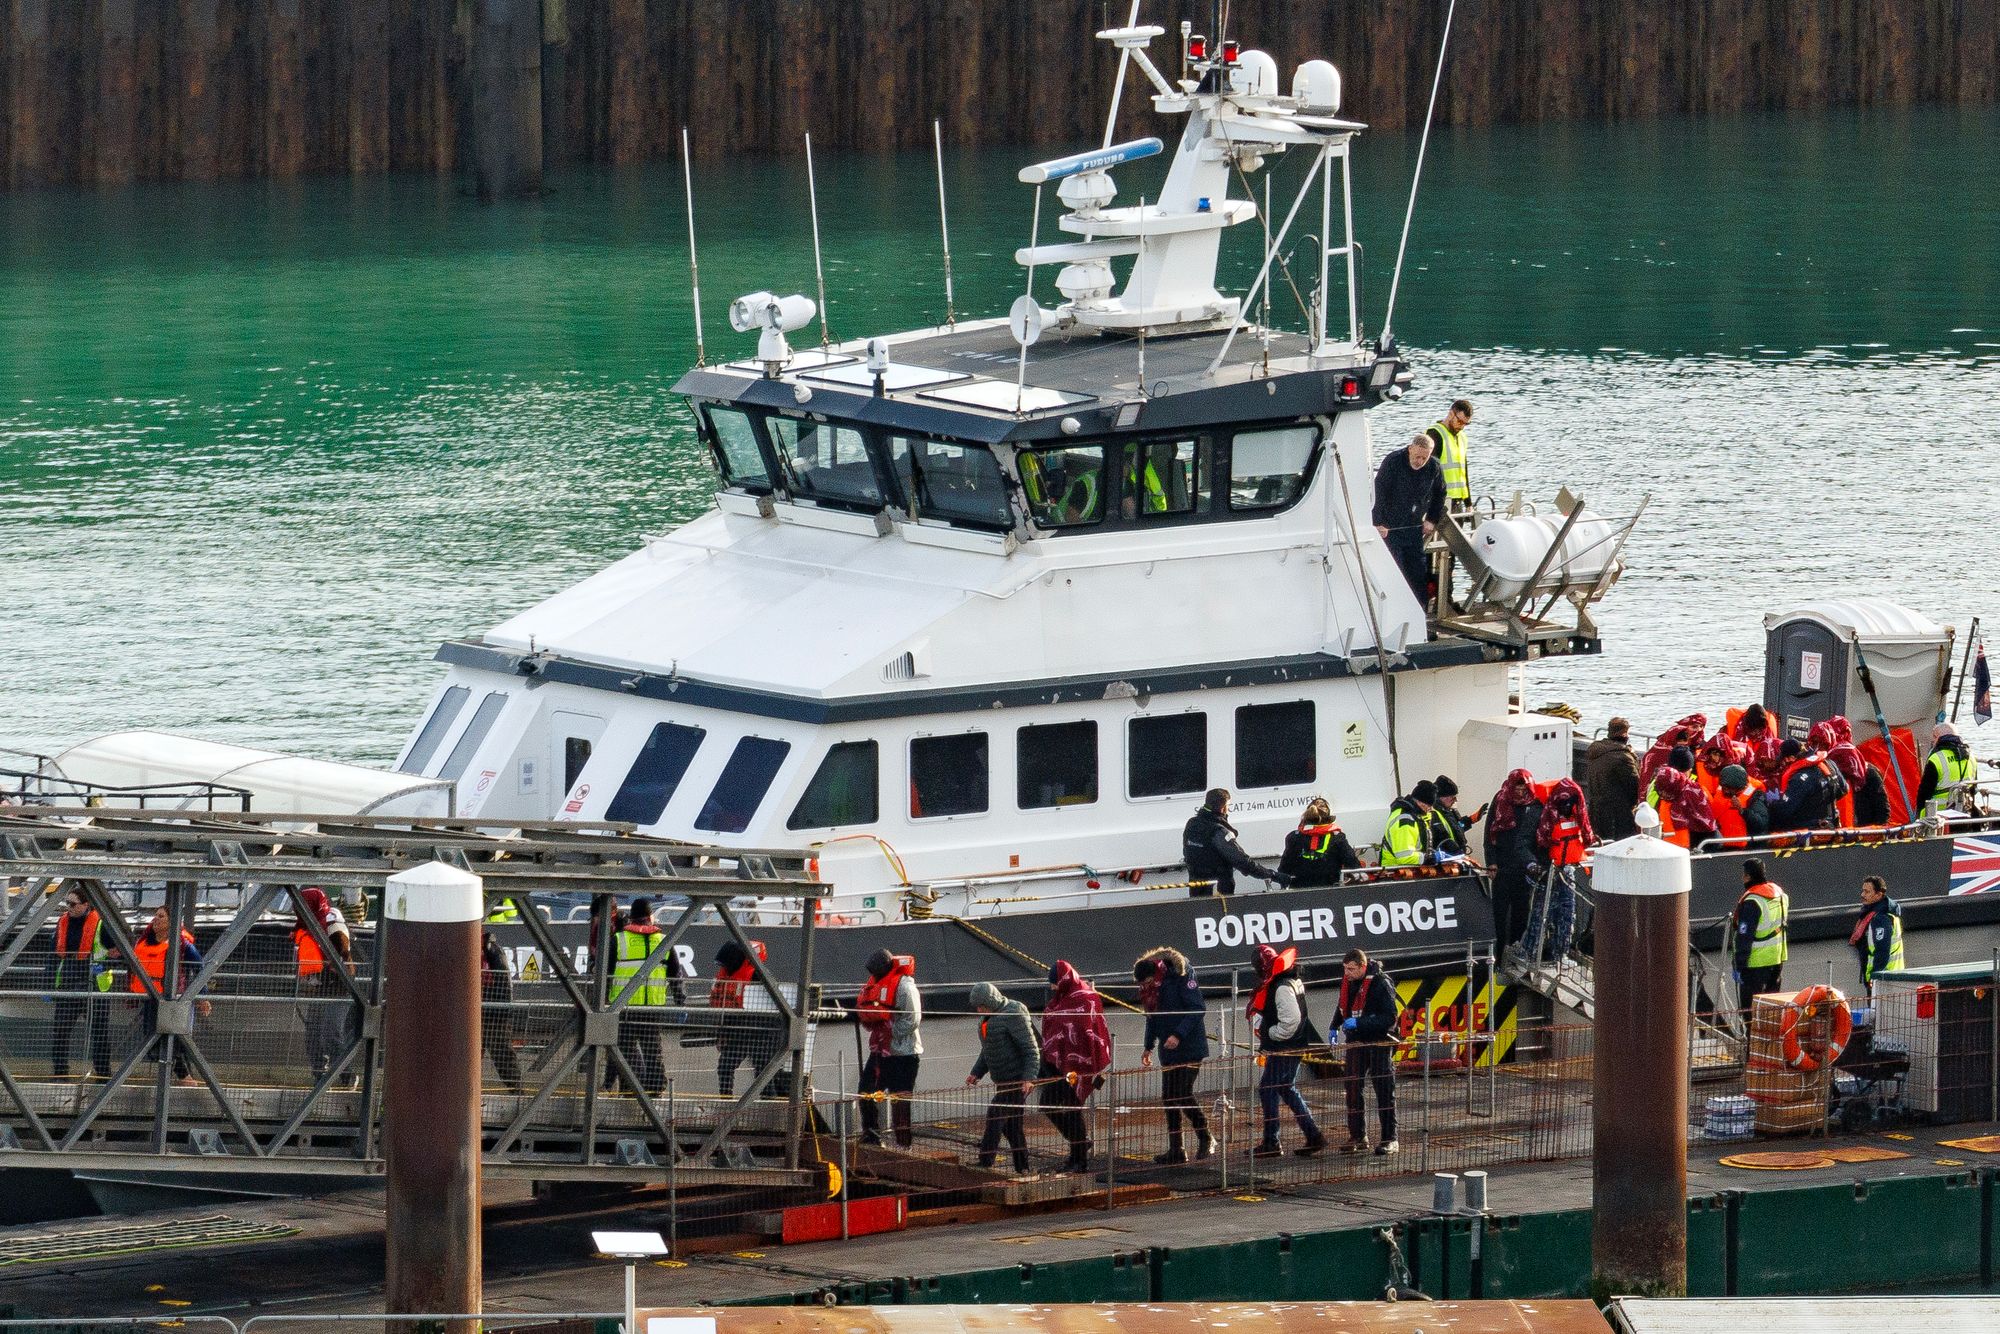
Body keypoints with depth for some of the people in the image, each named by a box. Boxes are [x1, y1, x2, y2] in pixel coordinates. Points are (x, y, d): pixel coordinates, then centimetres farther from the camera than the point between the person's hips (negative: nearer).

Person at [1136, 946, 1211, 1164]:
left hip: (1190, 1048, -8)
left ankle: (1205, 1139, 4)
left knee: (1183, 1094, -13)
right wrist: (1148, 1047, 14)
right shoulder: (1149, 988, 8)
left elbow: (1199, 1009, -18)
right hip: (1169, 1051, 8)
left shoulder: (1180, 978, -15)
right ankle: (1176, 1150, 10)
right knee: (1169, 1098, 5)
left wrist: (1178, 1035, -24)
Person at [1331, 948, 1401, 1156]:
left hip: (1379, 1043, -7)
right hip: (1356, 1042, 7)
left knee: (1384, 1092, -1)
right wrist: (1335, 1027, 14)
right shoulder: (1348, 980, 4)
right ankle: (1358, 1137, 13)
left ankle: (1389, 1140, 3)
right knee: (1353, 1091, 5)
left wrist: (1359, 1023, -27)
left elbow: (1390, 1017, -21)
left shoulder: (1380, 984, -18)